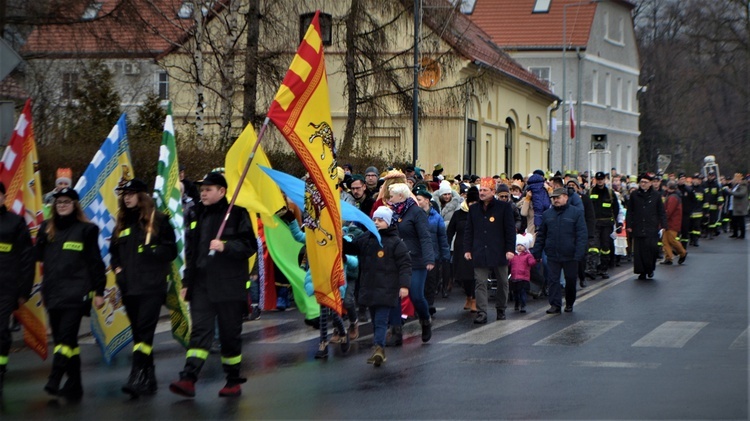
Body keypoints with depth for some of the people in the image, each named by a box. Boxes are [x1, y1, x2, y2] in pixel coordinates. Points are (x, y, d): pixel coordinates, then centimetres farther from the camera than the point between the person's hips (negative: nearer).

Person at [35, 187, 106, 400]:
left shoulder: (86, 230, 3)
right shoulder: (46, 229, 14)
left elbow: (95, 262, 2)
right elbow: (38, 255, 18)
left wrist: (99, 291, -1)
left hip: (76, 292, -5)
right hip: (53, 292, 5)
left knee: (66, 335, -15)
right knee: (63, 338, 6)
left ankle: (54, 380, -21)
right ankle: (74, 385, 12)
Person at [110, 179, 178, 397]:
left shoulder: (158, 220, 1)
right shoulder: (122, 224, 16)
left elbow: (171, 250, -1)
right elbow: (114, 252, 23)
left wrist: (151, 250, -16)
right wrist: (117, 269, 5)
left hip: (152, 286, -6)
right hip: (128, 287, 6)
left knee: (144, 331, -15)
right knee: (138, 333, 8)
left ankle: (137, 377, -22)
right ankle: (149, 377, 16)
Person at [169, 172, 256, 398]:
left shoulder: (237, 214, -2)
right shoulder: (197, 217, 15)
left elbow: (249, 245, -7)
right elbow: (190, 252, 20)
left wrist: (225, 246, -22)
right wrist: (187, 282, 17)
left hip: (229, 285, -4)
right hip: (201, 284, 4)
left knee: (230, 333, 3)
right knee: (199, 330, -6)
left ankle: (233, 380, 14)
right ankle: (188, 379, -16)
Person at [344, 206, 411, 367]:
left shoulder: (396, 242, -6)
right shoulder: (365, 239, 11)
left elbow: (405, 265, -9)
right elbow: (349, 248, 21)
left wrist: (404, 285, -18)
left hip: (386, 289, -6)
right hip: (369, 288, 6)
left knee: (381, 320, -13)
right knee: (375, 320, 12)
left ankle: (378, 347, -20)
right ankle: (379, 351, 18)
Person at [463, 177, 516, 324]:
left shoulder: (504, 207, -2)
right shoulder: (474, 209, 9)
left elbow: (510, 229, -3)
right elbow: (468, 231, 11)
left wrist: (510, 249, -9)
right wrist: (467, 249, 4)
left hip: (499, 253, -2)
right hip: (480, 253, 2)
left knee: (502, 282, 10)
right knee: (481, 283, -5)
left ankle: (501, 309, 27)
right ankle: (481, 313, -8)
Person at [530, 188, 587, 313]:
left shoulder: (576, 213, -2)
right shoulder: (547, 214, 8)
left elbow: (582, 235, -7)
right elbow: (541, 235, 11)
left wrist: (579, 254, -16)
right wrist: (536, 253, 5)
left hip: (570, 255, -2)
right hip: (552, 255, 2)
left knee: (571, 280, 9)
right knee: (553, 280, -2)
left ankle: (569, 304, 25)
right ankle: (555, 305, 1)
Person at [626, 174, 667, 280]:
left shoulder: (656, 196, 6)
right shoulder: (634, 195, 8)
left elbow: (661, 212, 10)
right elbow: (629, 211, 11)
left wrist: (663, 226, 3)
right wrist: (629, 225, 5)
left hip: (652, 229, -1)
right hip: (638, 228, 1)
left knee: (652, 248, -10)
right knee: (639, 251, -1)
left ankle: (650, 269, 10)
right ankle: (642, 272, 7)